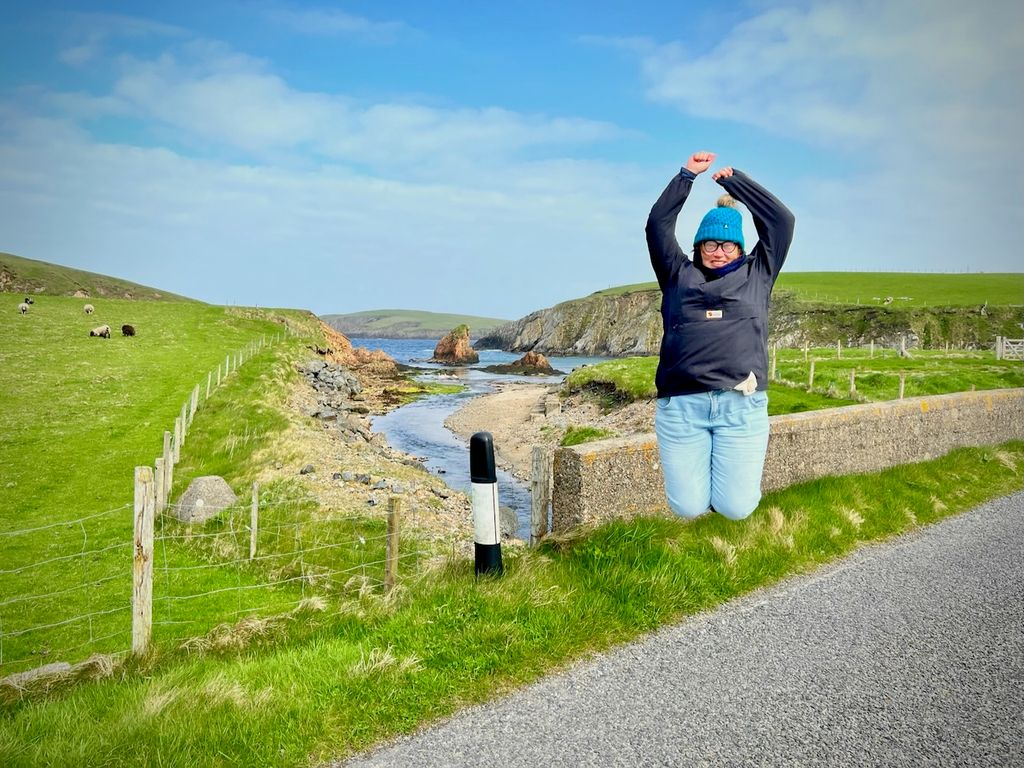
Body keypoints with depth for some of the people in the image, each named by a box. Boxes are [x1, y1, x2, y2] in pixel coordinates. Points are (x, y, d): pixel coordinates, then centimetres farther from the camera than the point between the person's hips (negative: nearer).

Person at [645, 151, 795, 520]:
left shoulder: (756, 275, 18)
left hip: (742, 405, 0)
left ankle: (733, 468, 28)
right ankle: (697, 469, 31)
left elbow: (782, 220, 14)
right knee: (688, 508, -3)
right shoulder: (680, 276, 18)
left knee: (736, 508, -5)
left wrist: (734, 179, 17)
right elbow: (658, 225, 11)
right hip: (680, 406, 0)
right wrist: (687, 175, 11)